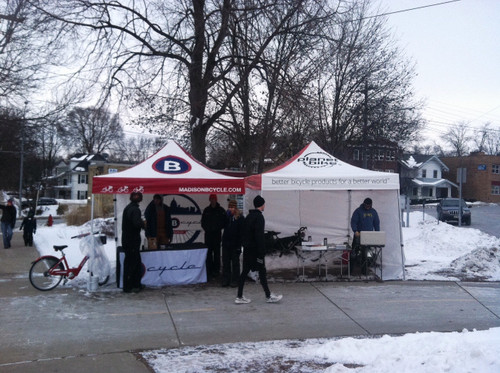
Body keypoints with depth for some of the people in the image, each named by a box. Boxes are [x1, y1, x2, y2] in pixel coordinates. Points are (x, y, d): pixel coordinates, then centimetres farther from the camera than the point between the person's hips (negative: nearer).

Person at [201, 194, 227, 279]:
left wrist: (218, 228, -10)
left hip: (217, 234, -3)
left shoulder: (221, 210, -1)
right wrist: (206, 228, 0)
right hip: (208, 234, 3)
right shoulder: (206, 210, 9)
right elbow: (203, 222, 14)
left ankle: (216, 270, 6)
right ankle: (209, 269, 8)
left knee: (216, 252, 1)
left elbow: (224, 221, -2)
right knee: (208, 252, 2)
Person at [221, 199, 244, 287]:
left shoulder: (240, 217, -8)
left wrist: (239, 245, -14)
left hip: (235, 244, -4)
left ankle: (235, 280, 12)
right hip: (226, 243, 5)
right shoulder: (226, 215, 7)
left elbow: (241, 232, -10)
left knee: (235, 263, 6)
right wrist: (226, 217, -8)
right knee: (225, 262, 8)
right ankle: (226, 280, 16)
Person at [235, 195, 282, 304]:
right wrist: (261, 253, -19)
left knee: (245, 271, 8)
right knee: (262, 271, 0)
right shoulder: (259, 217, -14)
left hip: (247, 249, 9)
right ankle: (268, 296, 8)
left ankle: (239, 297, 9)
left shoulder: (249, 216, 14)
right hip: (255, 249, -9)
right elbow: (259, 236, -20)